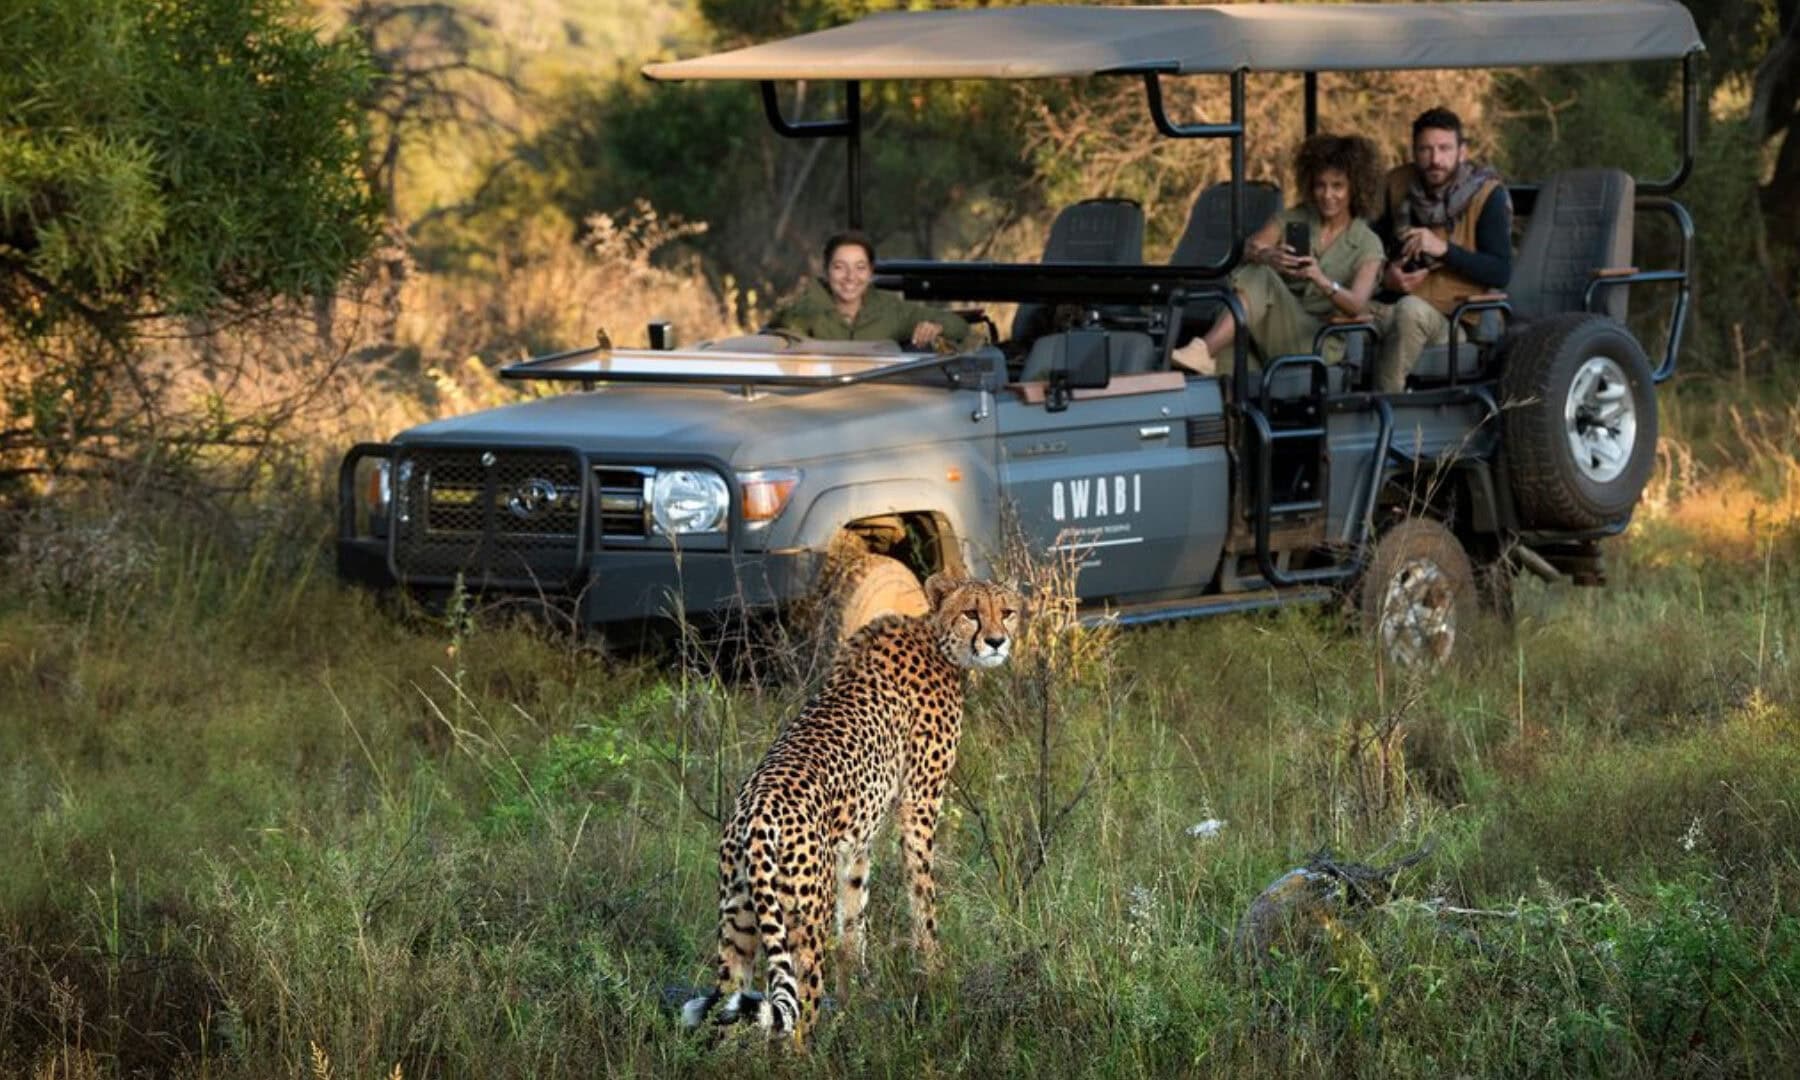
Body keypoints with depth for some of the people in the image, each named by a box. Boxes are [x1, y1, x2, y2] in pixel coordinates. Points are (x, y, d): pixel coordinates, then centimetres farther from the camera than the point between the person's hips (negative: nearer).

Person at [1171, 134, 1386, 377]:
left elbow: (1357, 304, -13)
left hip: (1317, 342, -3)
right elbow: (1248, 249, -5)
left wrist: (1321, 280, -34)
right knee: (1256, 272, -27)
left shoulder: (1368, 245, 4)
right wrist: (1267, 256, -30)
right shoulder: (1293, 219, 13)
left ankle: (1204, 350, -50)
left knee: (1261, 279, -28)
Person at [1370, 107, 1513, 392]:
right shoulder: (1398, 185, 8)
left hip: (1461, 323, -4)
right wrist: (1386, 276, -3)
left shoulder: (1486, 194, -5)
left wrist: (1444, 249, -21)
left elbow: (1502, 273, -10)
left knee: (1411, 309, -37)